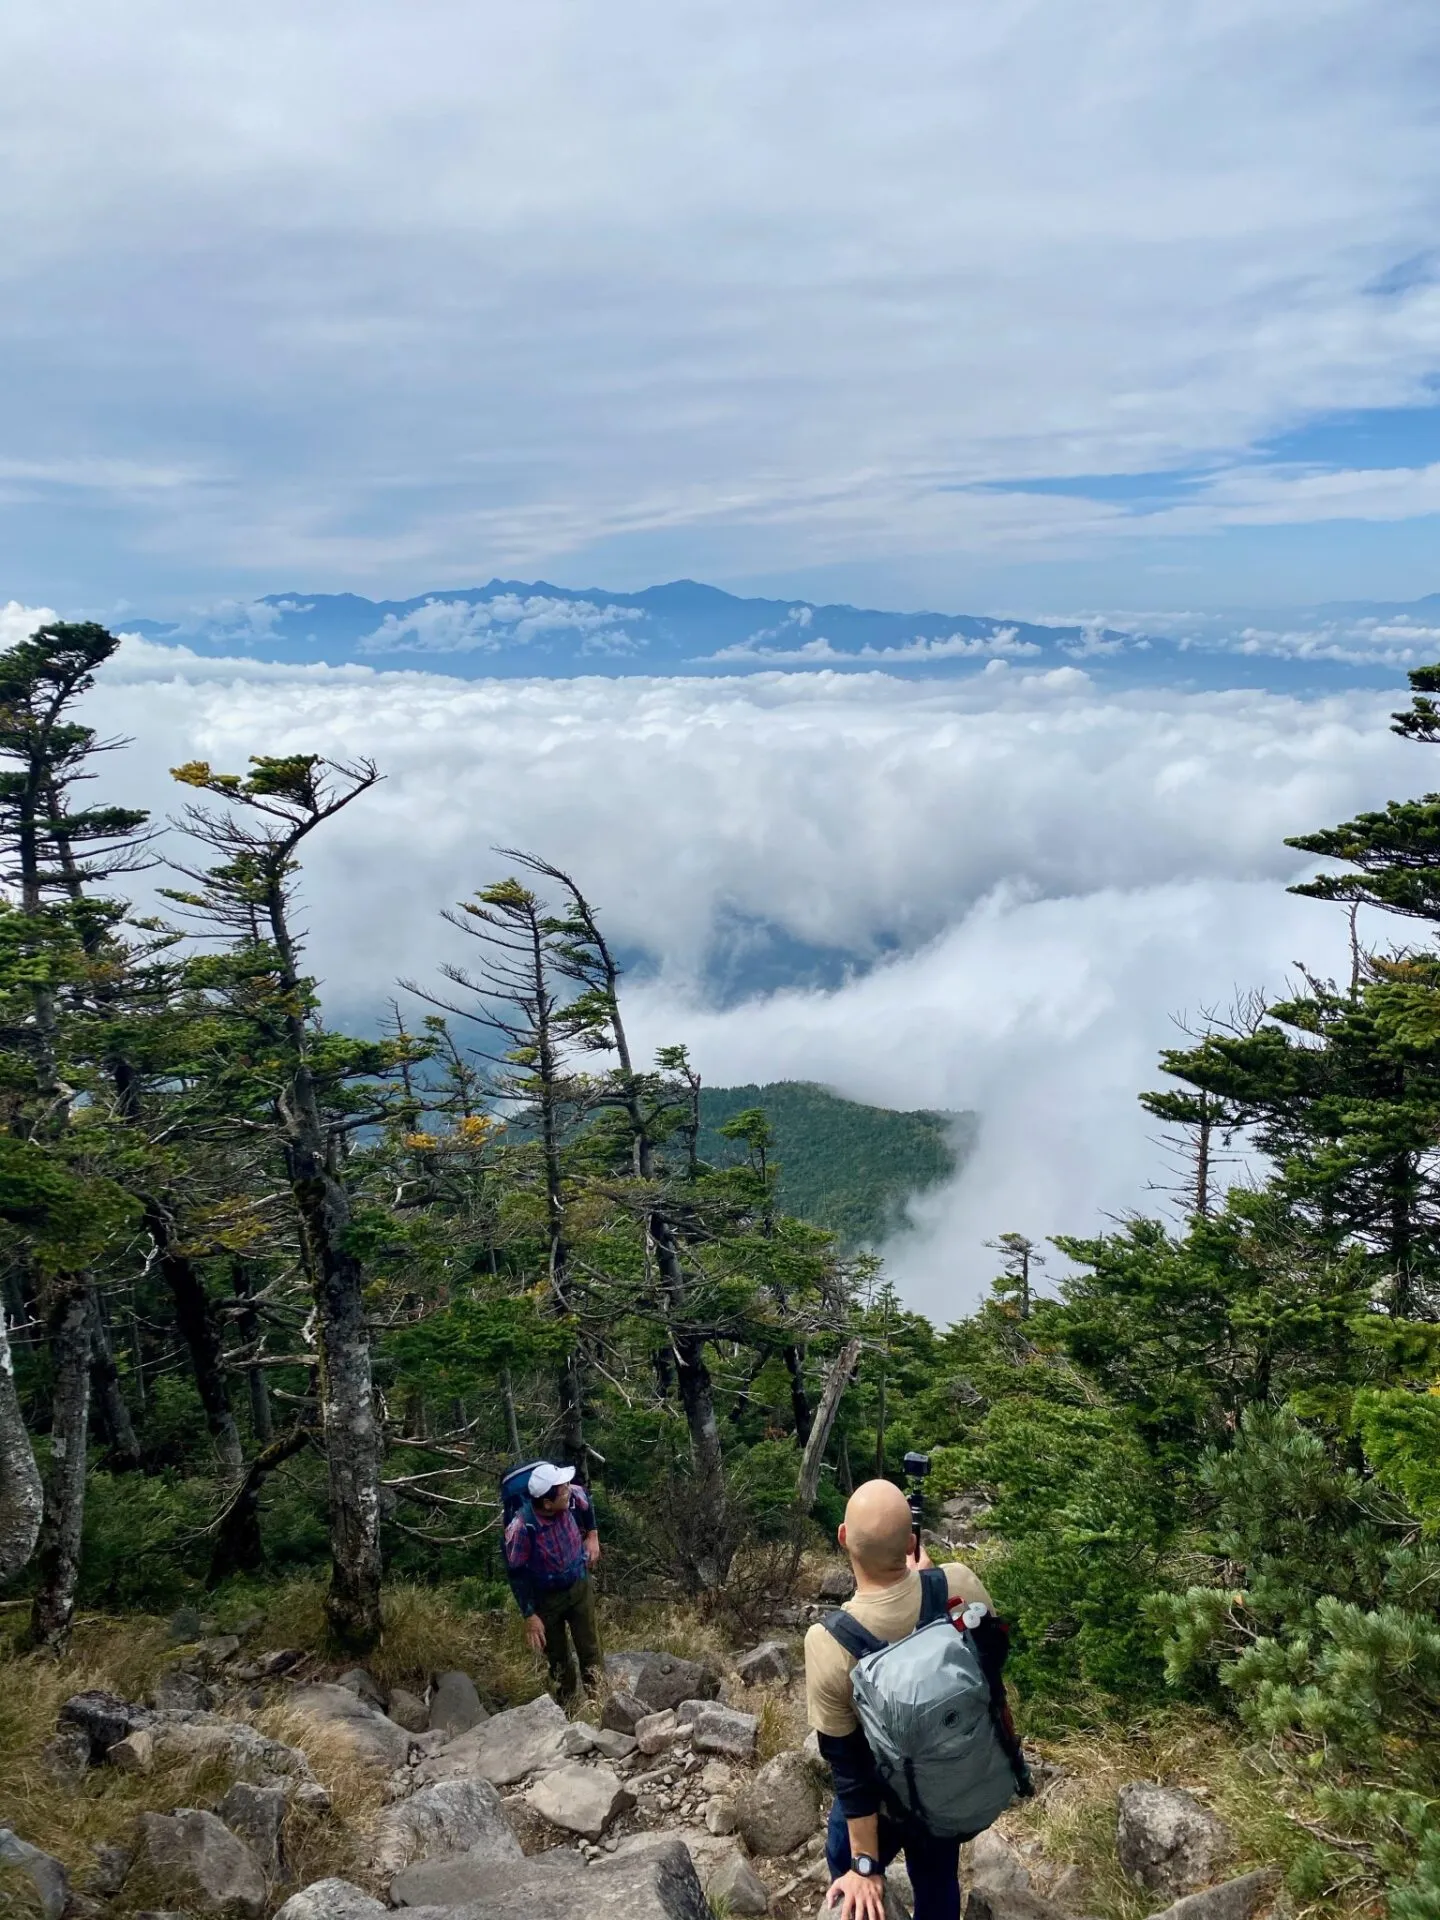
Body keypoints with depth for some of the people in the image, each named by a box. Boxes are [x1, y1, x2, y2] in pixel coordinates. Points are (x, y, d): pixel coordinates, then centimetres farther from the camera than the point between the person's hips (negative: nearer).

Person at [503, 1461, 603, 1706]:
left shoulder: (573, 1496, -26)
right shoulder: (521, 1528, -36)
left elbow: (586, 1503, 2)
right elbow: (517, 1574, -20)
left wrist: (592, 1536, 6)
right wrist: (529, 1616, -15)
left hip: (579, 1586, 2)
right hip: (546, 1598, -2)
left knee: (590, 1651, 13)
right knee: (558, 1659, 19)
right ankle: (568, 1708, 41)